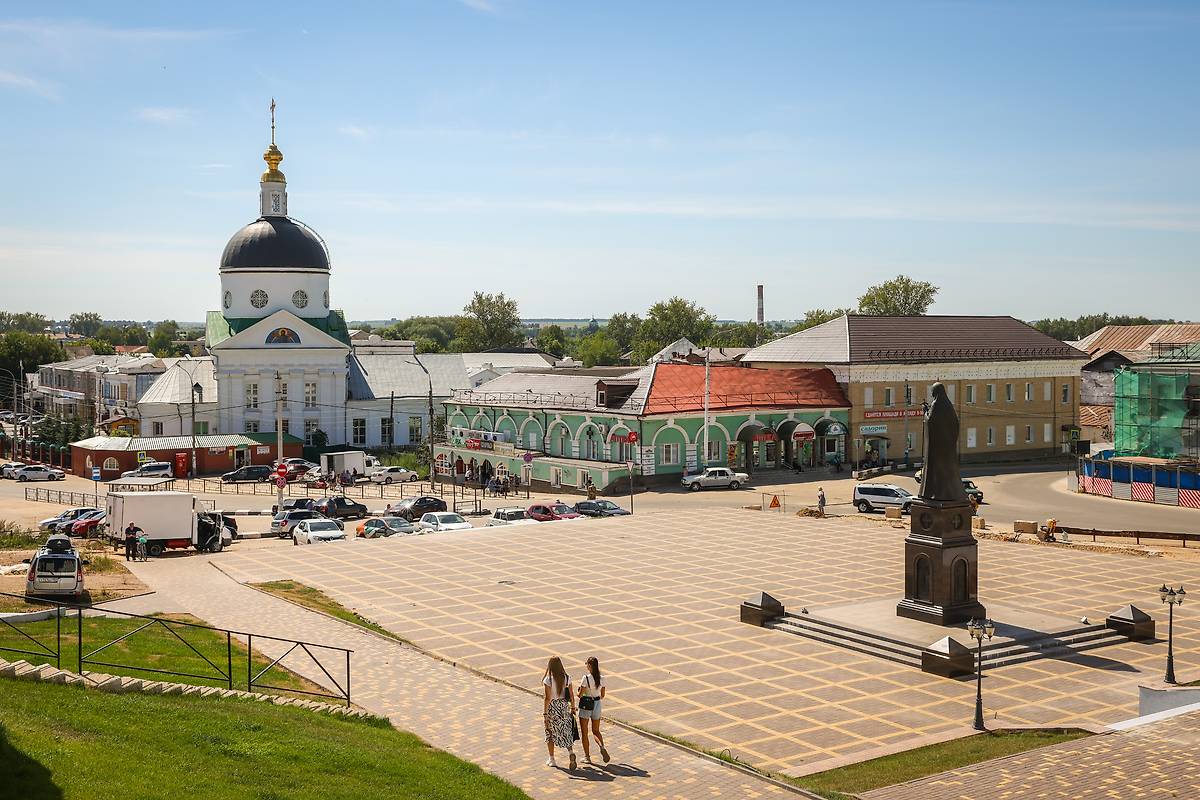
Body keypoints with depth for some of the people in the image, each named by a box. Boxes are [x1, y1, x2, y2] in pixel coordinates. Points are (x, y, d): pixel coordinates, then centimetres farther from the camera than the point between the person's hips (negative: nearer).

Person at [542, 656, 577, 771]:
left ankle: (552, 760, 19)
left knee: (550, 733, 12)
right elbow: (571, 695, 3)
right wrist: (573, 707, 15)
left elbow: (547, 698, -16)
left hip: (552, 707, -4)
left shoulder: (548, 679, -15)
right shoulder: (567, 678, -2)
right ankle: (571, 752, -10)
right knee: (566, 732, 13)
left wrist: (545, 714, -13)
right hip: (564, 706, 4)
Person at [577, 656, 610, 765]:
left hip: (585, 705, -5)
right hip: (597, 705, 5)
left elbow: (580, 695, -15)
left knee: (584, 732, 9)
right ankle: (602, 747, -9)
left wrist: (580, 687, 5)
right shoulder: (602, 678, -2)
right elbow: (602, 696, 5)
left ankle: (587, 756, 12)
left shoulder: (586, 678, -18)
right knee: (596, 731, 18)